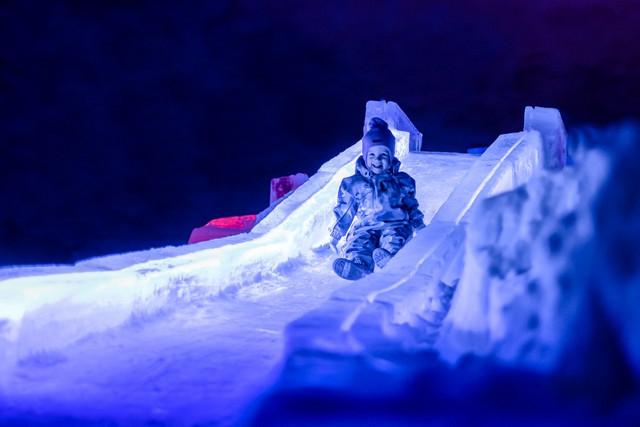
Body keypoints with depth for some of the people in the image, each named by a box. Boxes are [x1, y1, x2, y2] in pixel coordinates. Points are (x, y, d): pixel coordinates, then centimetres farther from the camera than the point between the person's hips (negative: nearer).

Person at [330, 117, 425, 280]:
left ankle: (389, 257, -70)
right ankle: (359, 264, -68)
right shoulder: (353, 184, 18)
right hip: (365, 227, 0)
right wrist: (338, 237, 17)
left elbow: (412, 207, 28)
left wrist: (420, 227, 15)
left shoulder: (402, 182, 21)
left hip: (394, 225, 0)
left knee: (393, 238, -39)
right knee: (359, 242, -38)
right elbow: (344, 213, 22)